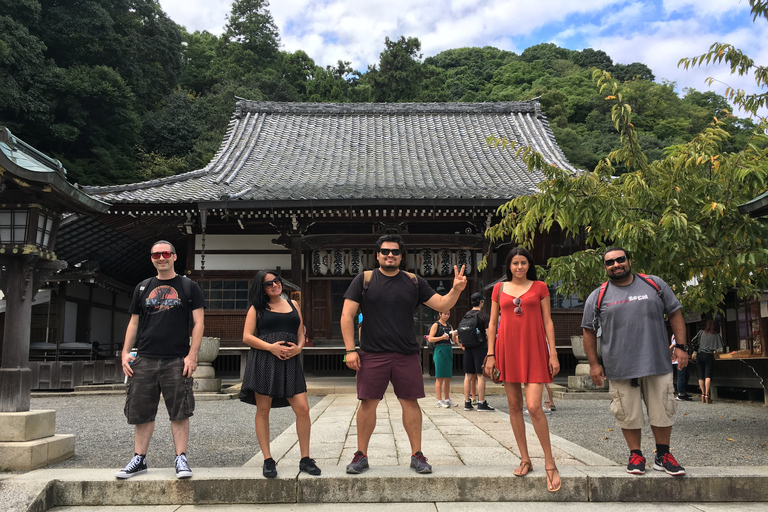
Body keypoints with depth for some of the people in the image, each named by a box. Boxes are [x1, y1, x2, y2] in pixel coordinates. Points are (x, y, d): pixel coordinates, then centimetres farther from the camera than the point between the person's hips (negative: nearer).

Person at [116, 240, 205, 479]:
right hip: (144, 360, 3)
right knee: (141, 412, 6)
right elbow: (133, 323, 17)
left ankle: (181, 459, 5)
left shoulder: (189, 287, 6)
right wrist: (125, 353, 5)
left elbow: (198, 323, 1)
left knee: (180, 413, -3)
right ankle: (139, 459, 17)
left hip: (177, 361, -3)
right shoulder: (142, 288, 16)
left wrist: (192, 355, -9)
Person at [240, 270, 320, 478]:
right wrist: (271, 347, -13)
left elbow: (301, 334, 19)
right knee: (263, 410, 0)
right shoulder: (257, 308, 9)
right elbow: (247, 337, 1)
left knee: (303, 409, -6)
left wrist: (298, 347, -3)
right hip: (263, 362, -2)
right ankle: (268, 460, 10)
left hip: (289, 362, 2)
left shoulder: (293, 305, 18)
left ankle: (305, 459, 4)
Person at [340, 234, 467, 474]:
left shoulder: (414, 282, 10)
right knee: (368, 402, 0)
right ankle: (361, 455, 13)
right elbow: (347, 315, 1)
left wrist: (456, 290, -13)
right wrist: (350, 350, -7)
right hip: (372, 355, -1)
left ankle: (417, 455, 15)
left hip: (407, 355, 2)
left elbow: (442, 304, 7)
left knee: (410, 402, 3)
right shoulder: (364, 280, 4)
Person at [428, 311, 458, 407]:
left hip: (449, 351, 7)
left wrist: (454, 335, -9)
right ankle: (439, 400, -4)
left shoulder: (449, 326, 17)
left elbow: (453, 340, 13)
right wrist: (441, 337, -19)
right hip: (439, 350, -7)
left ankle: (447, 399, 18)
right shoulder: (436, 325, -2)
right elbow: (430, 339, -8)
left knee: (448, 377, 10)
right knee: (440, 377, -6)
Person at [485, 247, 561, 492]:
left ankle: (550, 463, 0)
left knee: (534, 406, -12)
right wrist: (490, 354, 5)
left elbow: (547, 322, 6)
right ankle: (525, 460, 16)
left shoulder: (539, 287, 7)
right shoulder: (499, 288, 11)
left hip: (534, 351, -3)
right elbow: (493, 323, 12)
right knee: (514, 406, 5)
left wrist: (553, 353, -1)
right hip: (507, 350, 3)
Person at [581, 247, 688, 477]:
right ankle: (636, 455, 21)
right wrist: (593, 364, 3)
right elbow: (589, 331, 7)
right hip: (620, 369, -1)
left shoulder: (654, 284, 6)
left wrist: (681, 346, 1)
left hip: (657, 364, 1)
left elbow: (675, 313, 10)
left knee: (663, 411, 6)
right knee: (628, 414, 4)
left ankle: (663, 456, 23)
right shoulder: (598, 296, 4)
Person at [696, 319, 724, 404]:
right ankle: (707, 395, -16)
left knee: (701, 375, 6)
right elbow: (720, 349, 5)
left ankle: (703, 395, 6)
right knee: (708, 375, -6)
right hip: (709, 356, -3)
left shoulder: (702, 333, 7)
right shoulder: (716, 335, 2)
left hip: (699, 355, 3)